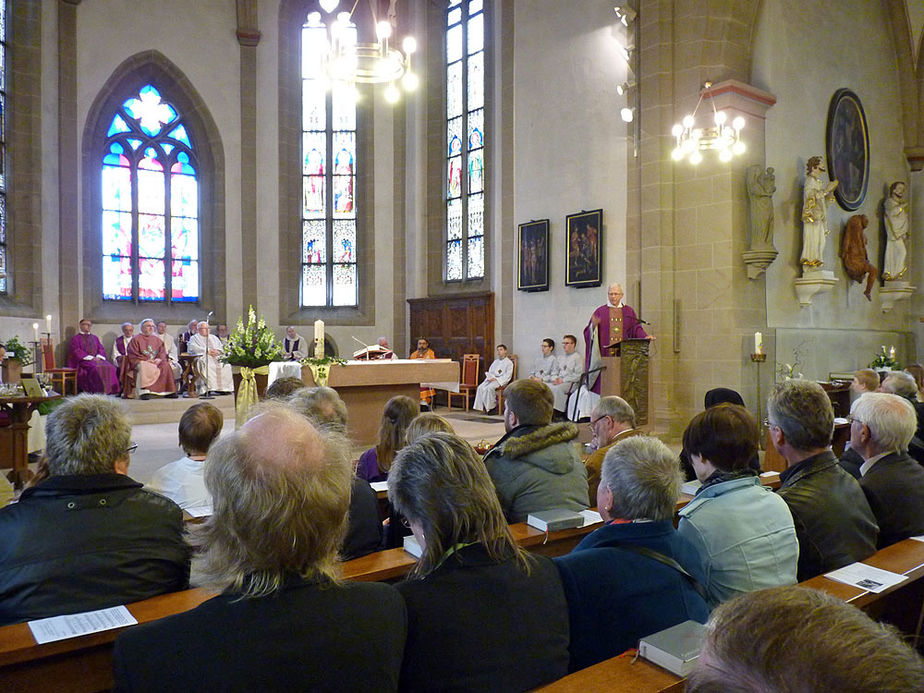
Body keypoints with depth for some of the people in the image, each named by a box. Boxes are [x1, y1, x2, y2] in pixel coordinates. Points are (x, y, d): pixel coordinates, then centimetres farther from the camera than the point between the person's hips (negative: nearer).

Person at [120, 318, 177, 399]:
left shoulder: (157, 339, 20)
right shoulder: (136, 339, 6)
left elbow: (162, 353, 12)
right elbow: (133, 355, -3)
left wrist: (159, 359, -11)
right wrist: (146, 360, -15)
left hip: (155, 362, 4)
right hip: (141, 363, -4)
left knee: (165, 366, -26)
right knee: (144, 368, -37)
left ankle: (168, 391, -27)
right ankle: (144, 391, -45)